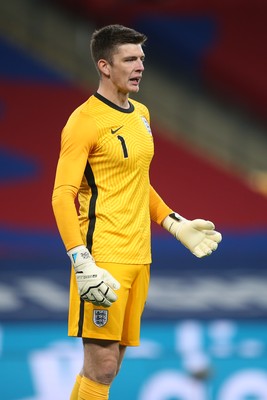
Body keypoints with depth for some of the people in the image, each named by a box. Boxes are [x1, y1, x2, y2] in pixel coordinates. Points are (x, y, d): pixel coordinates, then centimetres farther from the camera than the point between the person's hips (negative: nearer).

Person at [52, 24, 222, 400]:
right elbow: (63, 196, -15)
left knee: (110, 363, 10)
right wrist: (81, 261, -24)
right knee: (101, 365, -9)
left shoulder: (141, 114, 14)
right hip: (103, 258, -8)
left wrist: (175, 224, 20)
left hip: (138, 255, 8)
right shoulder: (85, 120, -11)